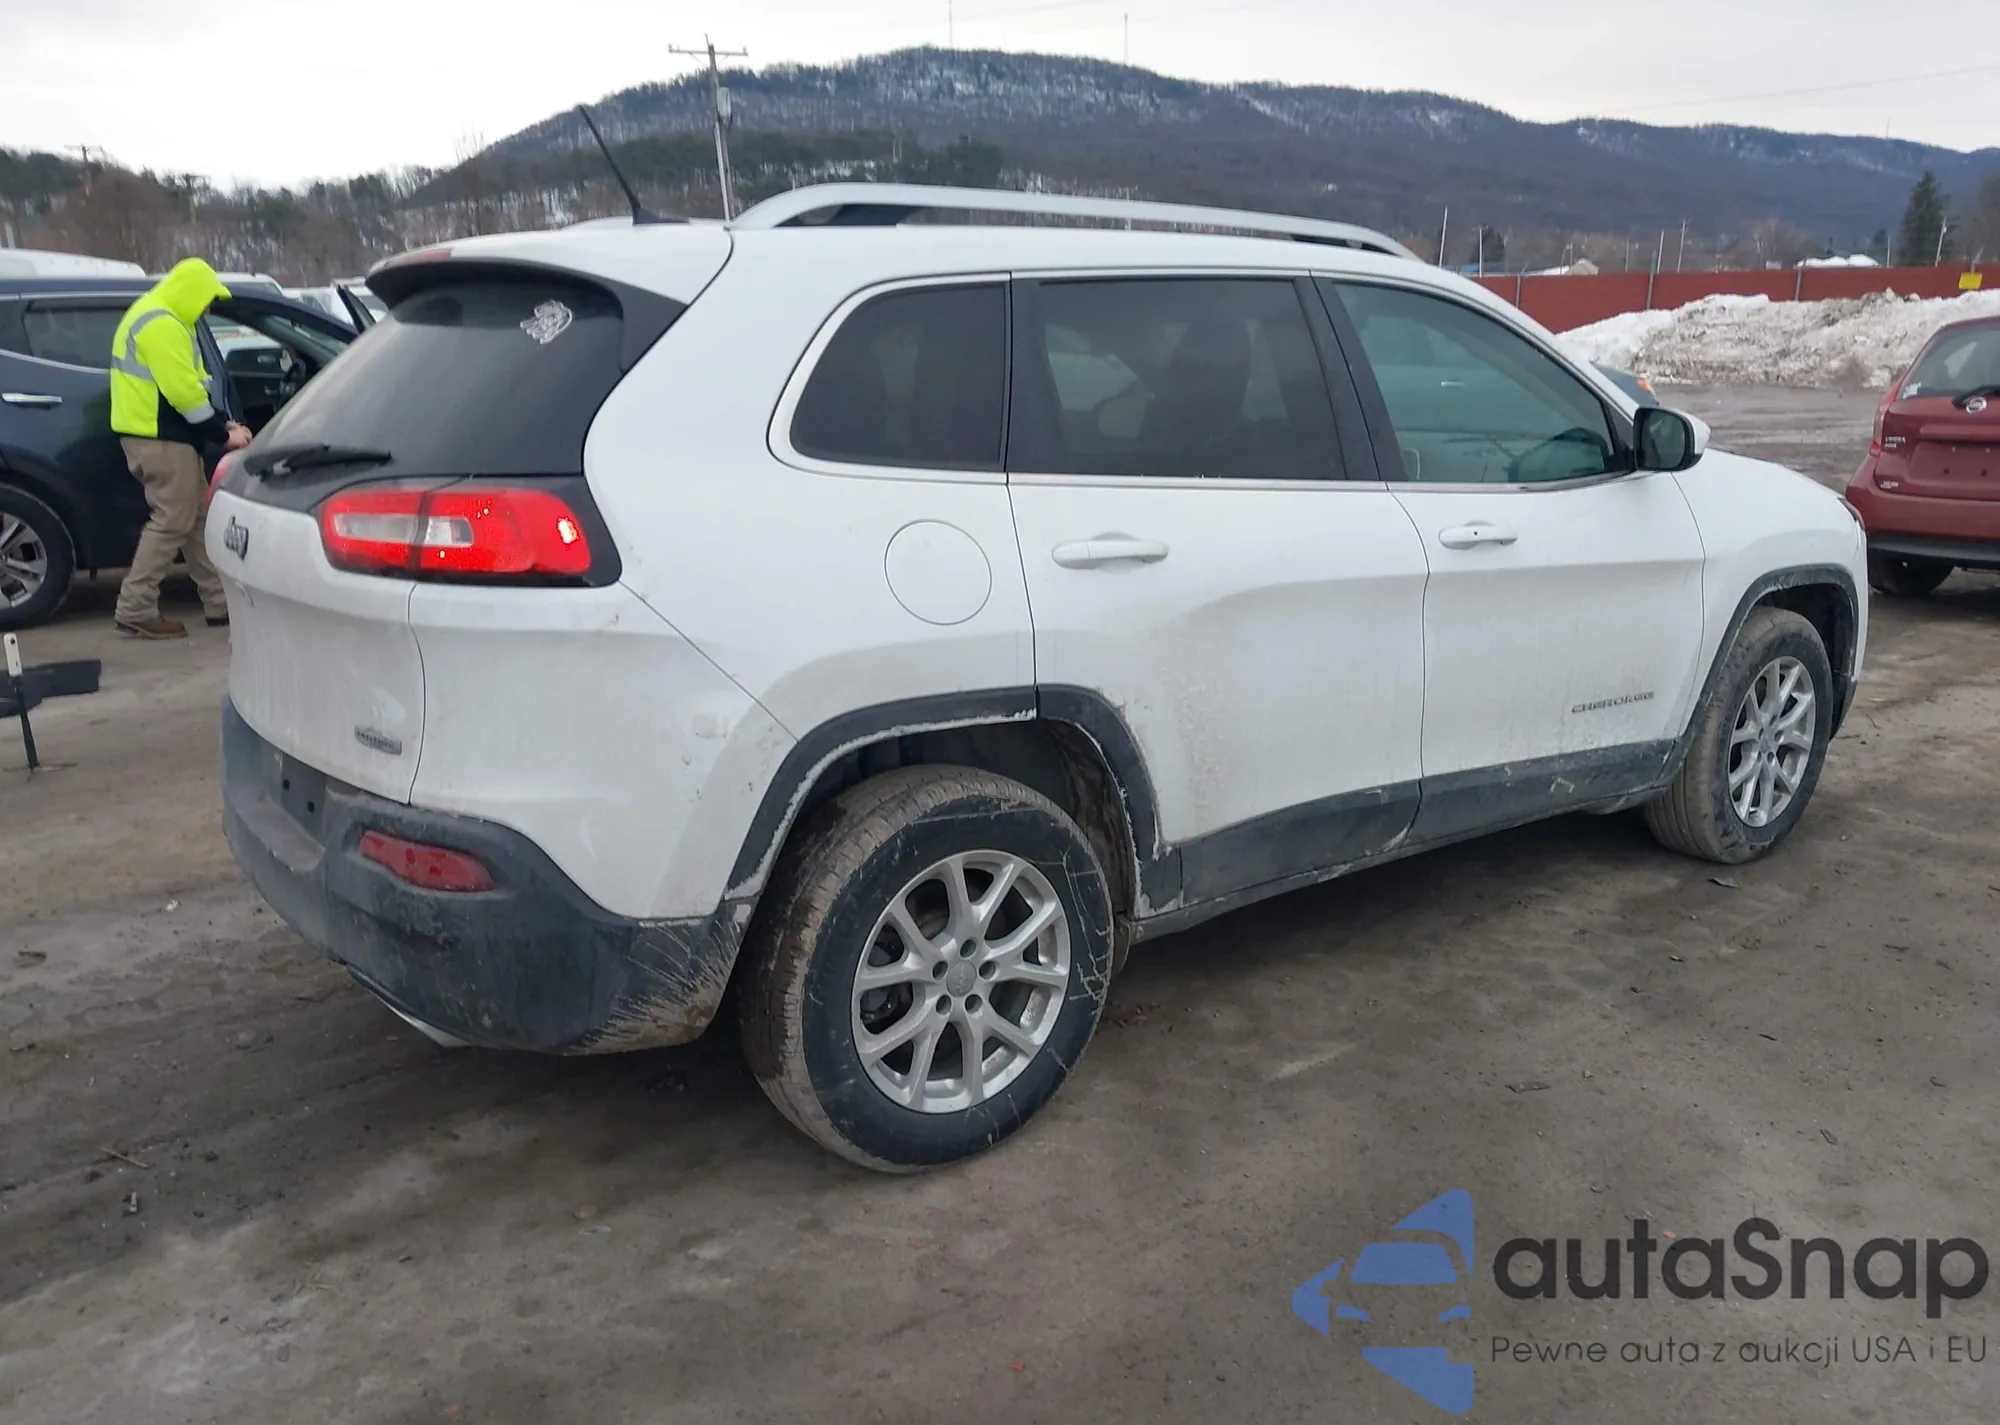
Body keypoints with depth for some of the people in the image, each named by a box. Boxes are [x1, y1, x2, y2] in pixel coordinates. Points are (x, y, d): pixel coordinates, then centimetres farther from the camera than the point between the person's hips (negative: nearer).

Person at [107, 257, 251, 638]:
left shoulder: (162, 320, 19)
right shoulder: (161, 325, -17)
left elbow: (190, 385, 20)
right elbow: (182, 391, -22)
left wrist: (224, 423, 9)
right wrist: (222, 435, -14)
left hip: (165, 435, 11)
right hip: (158, 438, -11)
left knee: (198, 518, 12)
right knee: (172, 522, -9)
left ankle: (220, 604, 17)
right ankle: (135, 610, -5)